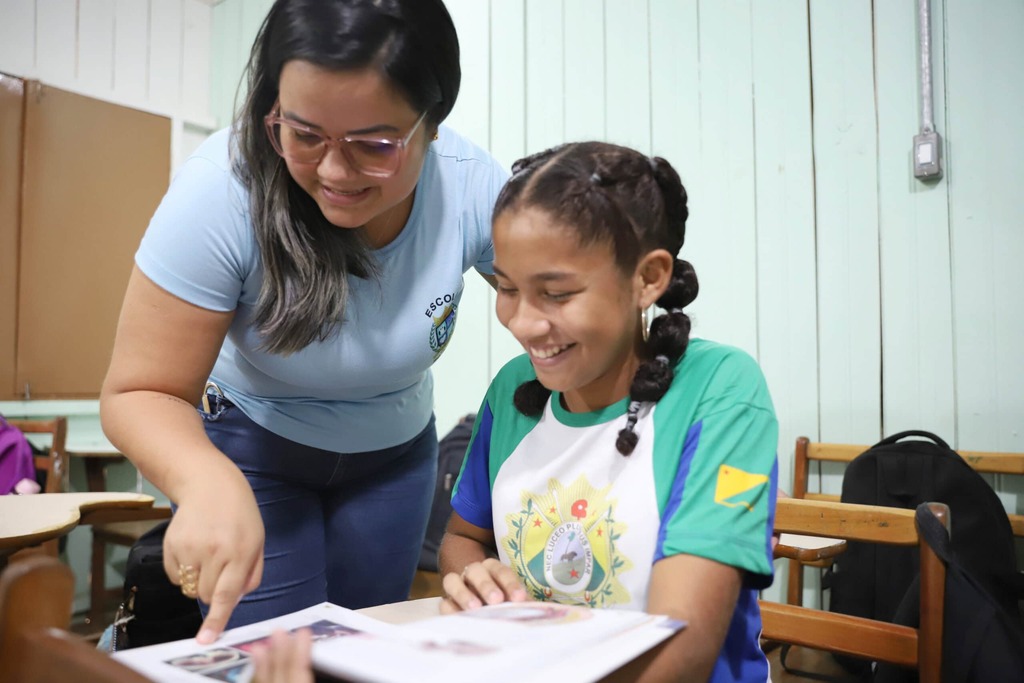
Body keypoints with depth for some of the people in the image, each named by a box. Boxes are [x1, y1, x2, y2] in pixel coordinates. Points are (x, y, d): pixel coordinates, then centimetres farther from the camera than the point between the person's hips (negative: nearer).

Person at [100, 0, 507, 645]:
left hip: (396, 453, 3)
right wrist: (209, 483, -46)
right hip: (252, 446, -2)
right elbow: (141, 392, -26)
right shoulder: (222, 191, -31)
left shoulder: (474, 187, -26)